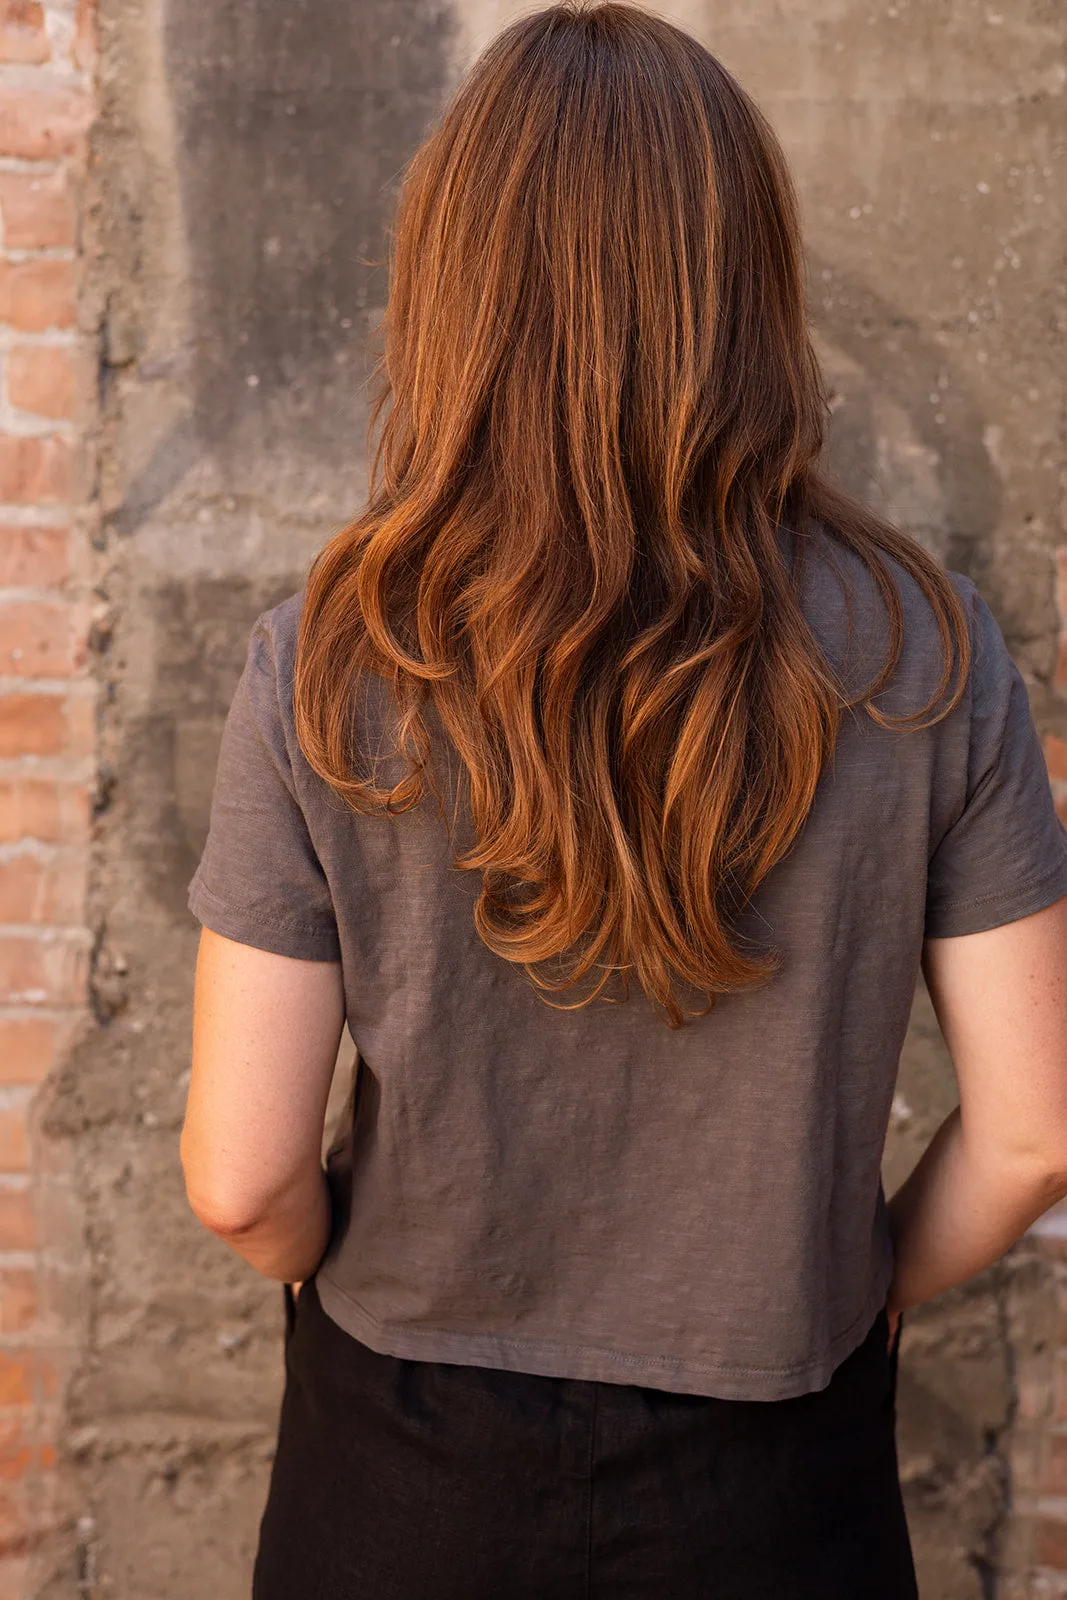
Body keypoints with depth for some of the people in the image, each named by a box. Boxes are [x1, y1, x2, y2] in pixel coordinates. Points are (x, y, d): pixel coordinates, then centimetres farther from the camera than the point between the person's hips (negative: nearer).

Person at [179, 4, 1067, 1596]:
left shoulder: (325, 669, -19)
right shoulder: (924, 656, -16)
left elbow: (242, 1179, -15)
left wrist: (350, 1280, 6)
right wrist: (852, 1294, 7)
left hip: (408, 1464, 0)